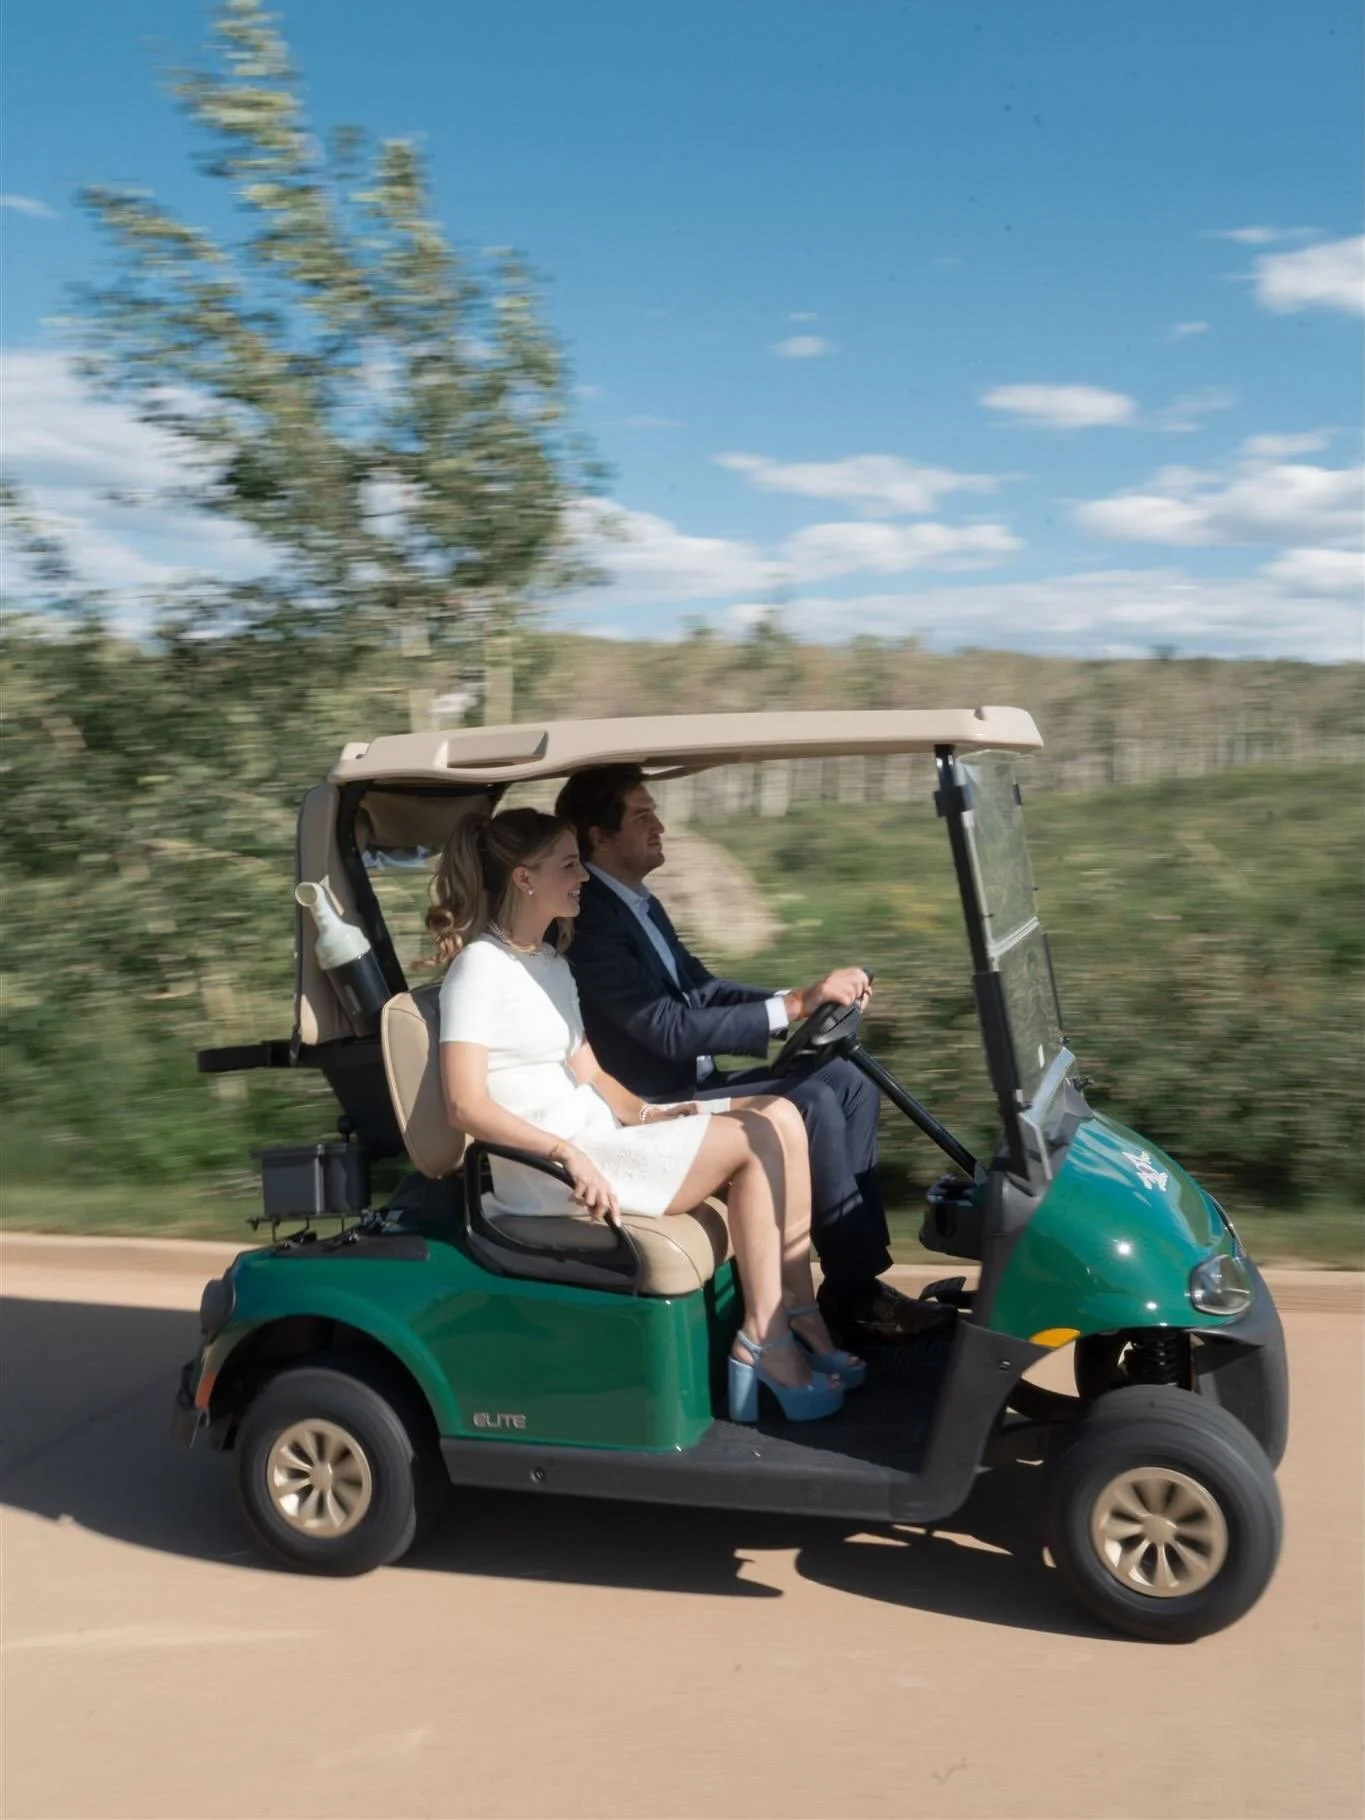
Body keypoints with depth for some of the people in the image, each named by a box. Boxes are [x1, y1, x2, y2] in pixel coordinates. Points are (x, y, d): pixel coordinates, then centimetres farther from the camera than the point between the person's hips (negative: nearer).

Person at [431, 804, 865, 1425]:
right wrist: (568, 1153, -28)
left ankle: (799, 1322, -6)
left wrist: (641, 1112, -2)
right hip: (552, 1168, -9)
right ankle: (764, 1345, -8)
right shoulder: (479, 967, -11)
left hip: (594, 1137, 9)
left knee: (779, 1116, -5)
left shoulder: (550, 960, 17)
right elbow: (466, 1104, -21)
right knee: (756, 1142, -15)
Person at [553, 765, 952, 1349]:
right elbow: (671, 1030, -26)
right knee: (811, 1104, -23)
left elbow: (701, 989, 13)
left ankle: (859, 1272, 0)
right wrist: (793, 1008, -27)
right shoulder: (588, 920, -20)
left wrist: (806, 997, -3)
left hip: (691, 1087, 10)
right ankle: (856, 1296, -12)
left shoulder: (640, 904, 12)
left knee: (846, 1080, 0)